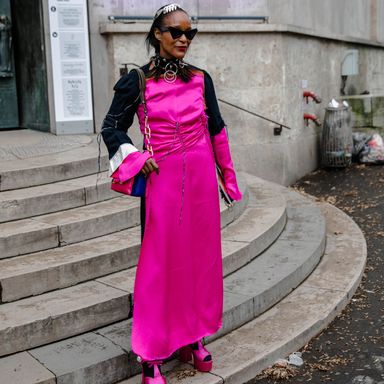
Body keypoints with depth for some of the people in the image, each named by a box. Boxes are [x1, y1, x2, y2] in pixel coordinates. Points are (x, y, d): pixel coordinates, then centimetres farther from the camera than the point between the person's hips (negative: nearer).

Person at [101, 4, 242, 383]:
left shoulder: (200, 79, 6)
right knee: (160, 262, 0)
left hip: (201, 177, 4)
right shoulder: (137, 81, -3)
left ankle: (193, 337, 28)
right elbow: (111, 127, 2)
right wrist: (135, 158, -13)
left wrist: (227, 175, 14)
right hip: (162, 180, -3)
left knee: (200, 256, 10)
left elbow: (216, 130, 13)